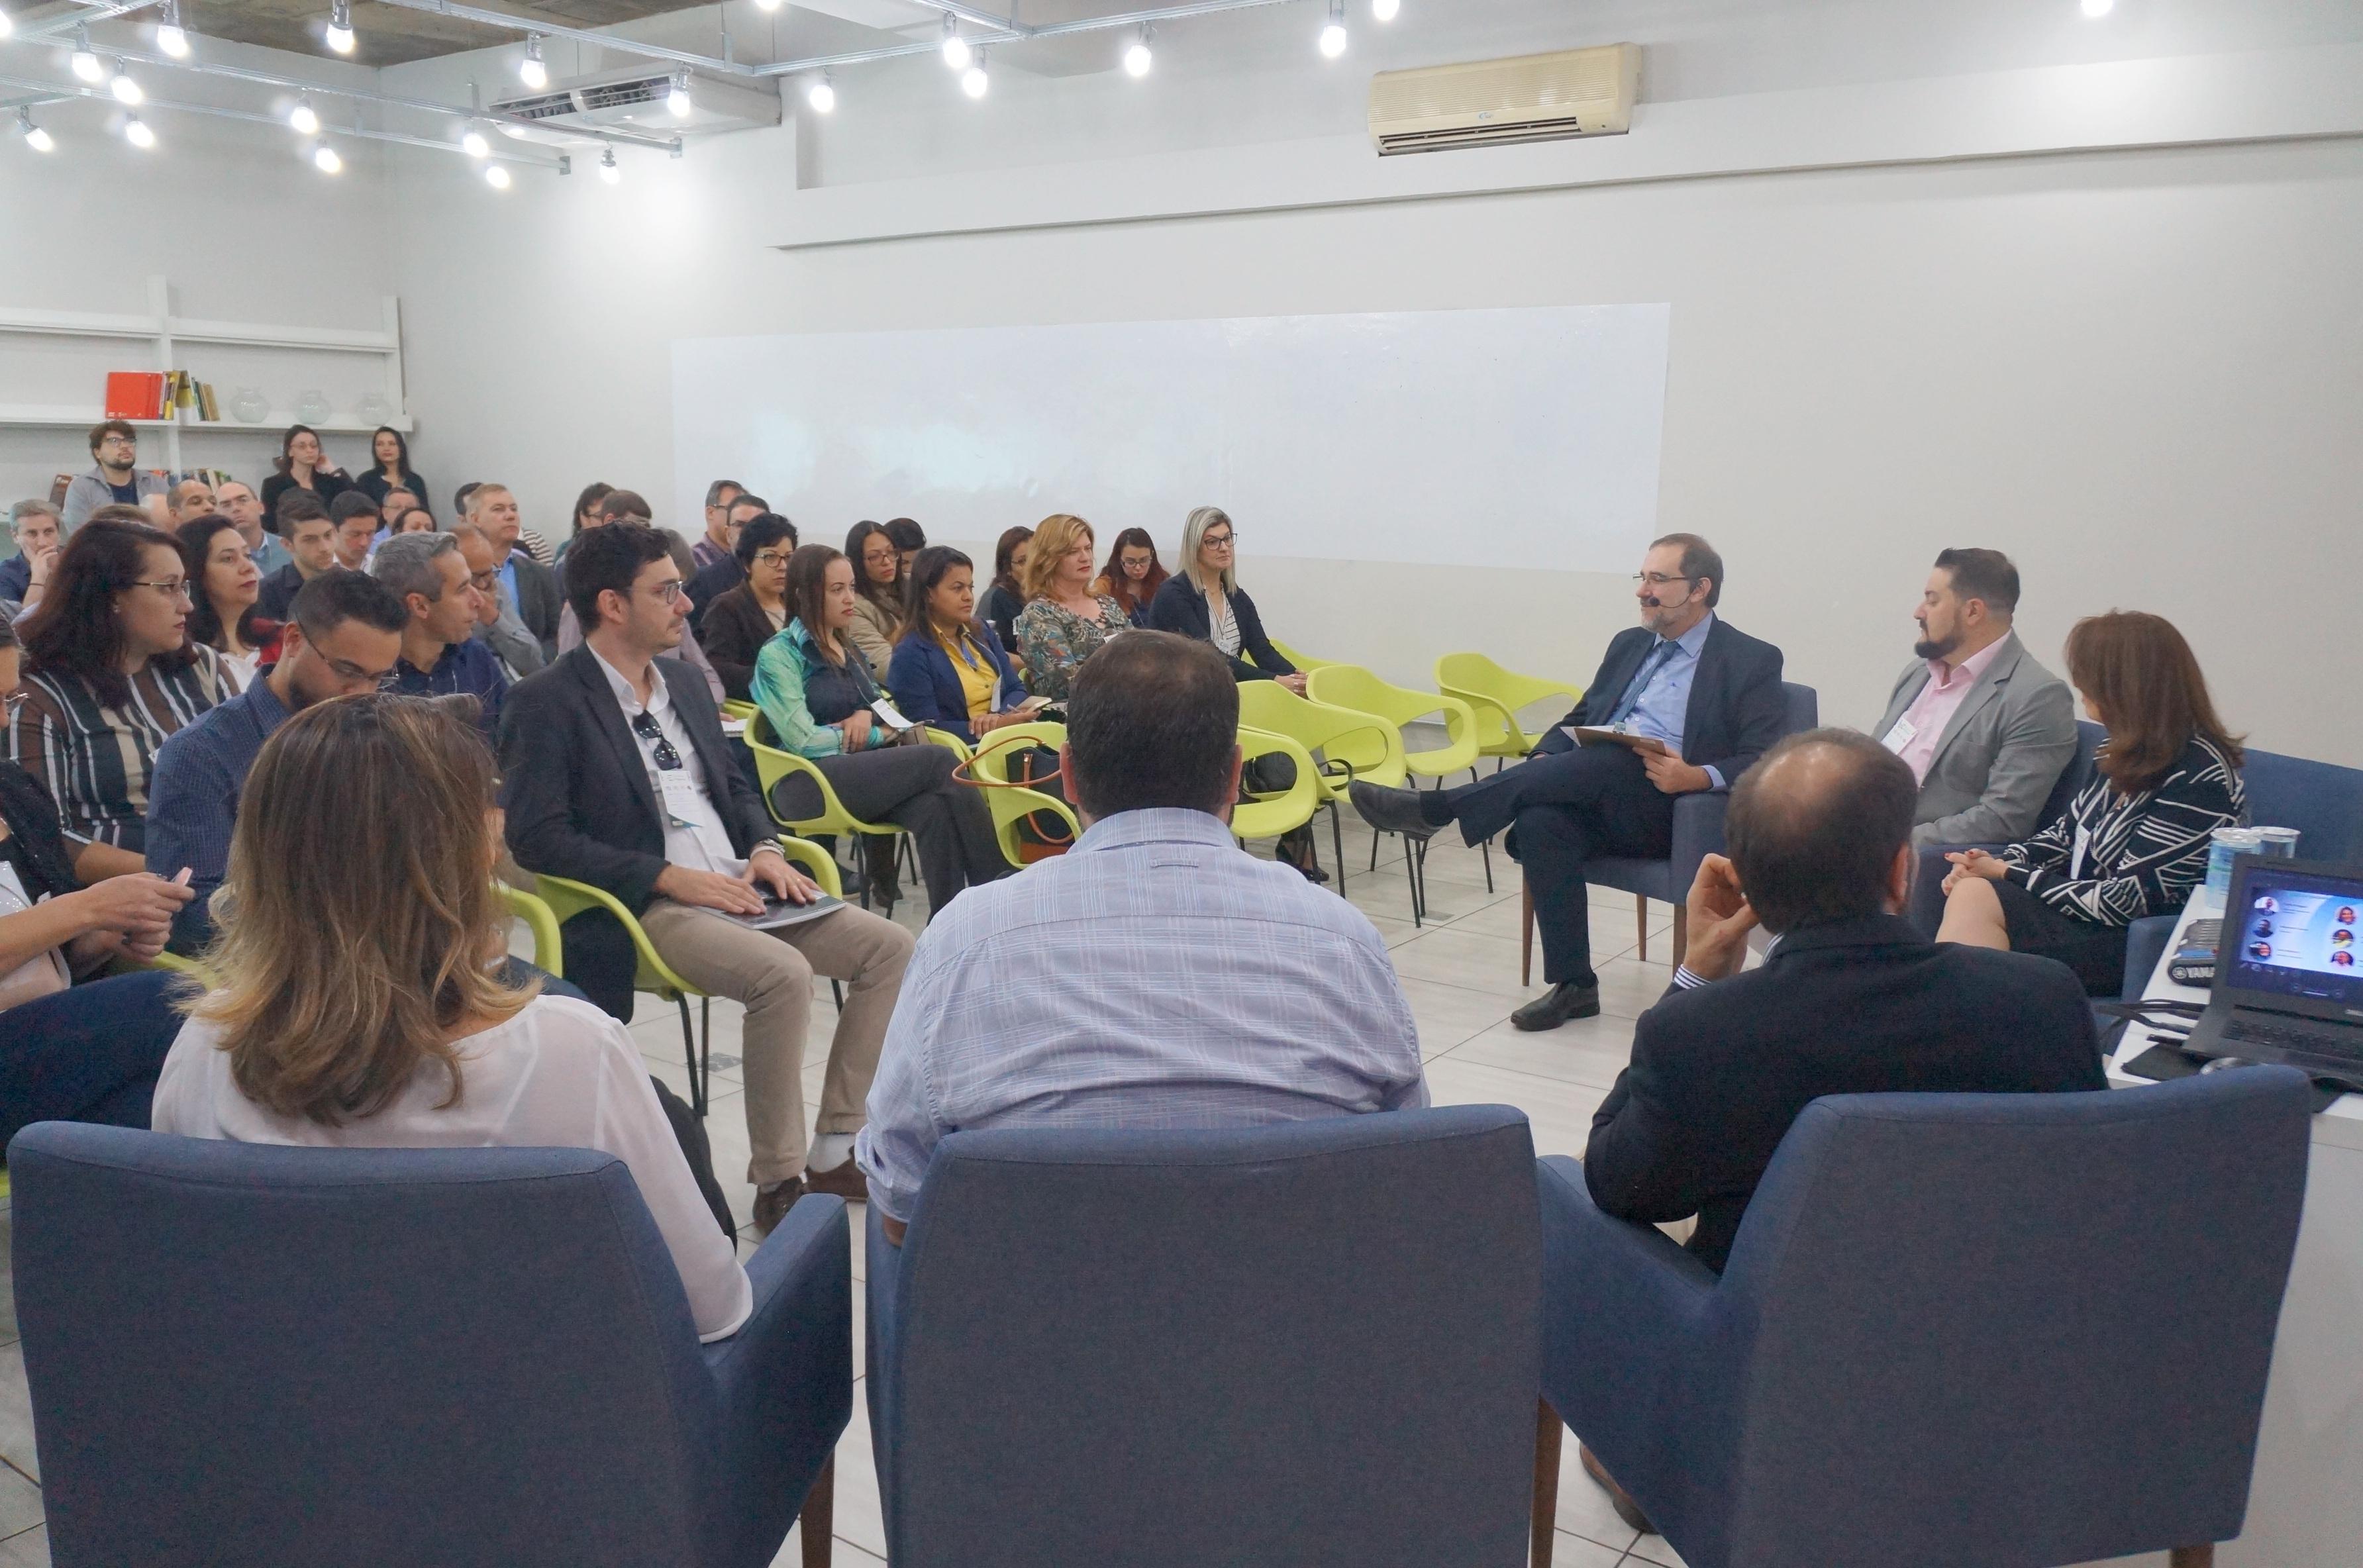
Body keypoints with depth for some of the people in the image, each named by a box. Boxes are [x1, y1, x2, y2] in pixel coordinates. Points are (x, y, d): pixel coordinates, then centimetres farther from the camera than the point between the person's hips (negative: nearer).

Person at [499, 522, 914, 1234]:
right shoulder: (547, 701, -6)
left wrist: (764, 847, 3)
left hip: (737, 888, 8)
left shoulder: (683, 680, 17)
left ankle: (835, 1148, -1)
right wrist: (668, 877, -19)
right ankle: (777, 1180, -17)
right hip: (644, 909, -8)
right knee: (784, 973, -32)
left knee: (890, 945, -6)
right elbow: (537, 836, -15)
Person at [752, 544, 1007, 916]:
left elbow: (882, 711, 27)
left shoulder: (850, 651, 23)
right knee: (938, 760, -26)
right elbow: (805, 741, -9)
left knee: (935, 808, -31)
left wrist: (867, 714, 2)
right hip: (808, 783, -6)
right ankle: (1003, 890, -24)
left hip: (866, 770, 6)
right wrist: (877, 736, 1)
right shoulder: (778, 655, 1)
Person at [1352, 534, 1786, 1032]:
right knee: (1539, 821, -29)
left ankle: (1435, 809, -32)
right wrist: (1545, 761, 0)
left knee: (1601, 761, -35)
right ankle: (1573, 984, -23)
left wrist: (1698, 776, -25)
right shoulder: (1629, 644, 21)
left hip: (1668, 811, -5)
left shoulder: (1753, 662, 3)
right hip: (1592, 791, 5)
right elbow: (1579, 720, 23)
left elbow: (1766, 761, -6)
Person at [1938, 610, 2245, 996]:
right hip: (2085, 913, 8)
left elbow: (2123, 902, -19)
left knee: (1976, 897, -24)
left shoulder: (2199, 779, -18)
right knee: (1969, 895, -20)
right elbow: (2068, 832, 18)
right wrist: (1998, 863, -2)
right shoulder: (2131, 753, 7)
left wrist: (2008, 874, -11)